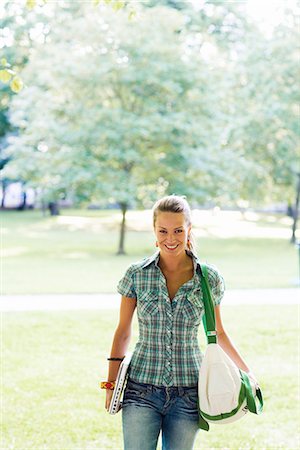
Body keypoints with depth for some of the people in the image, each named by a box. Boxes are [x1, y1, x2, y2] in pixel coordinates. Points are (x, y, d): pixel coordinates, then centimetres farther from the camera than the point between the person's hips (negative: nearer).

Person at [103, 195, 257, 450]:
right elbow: (123, 332, 6)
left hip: (187, 393, 0)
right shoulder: (136, 275, -2)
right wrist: (111, 384, 4)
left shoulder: (210, 278, -2)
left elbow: (218, 332, 13)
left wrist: (246, 372, 14)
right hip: (142, 390, 0)